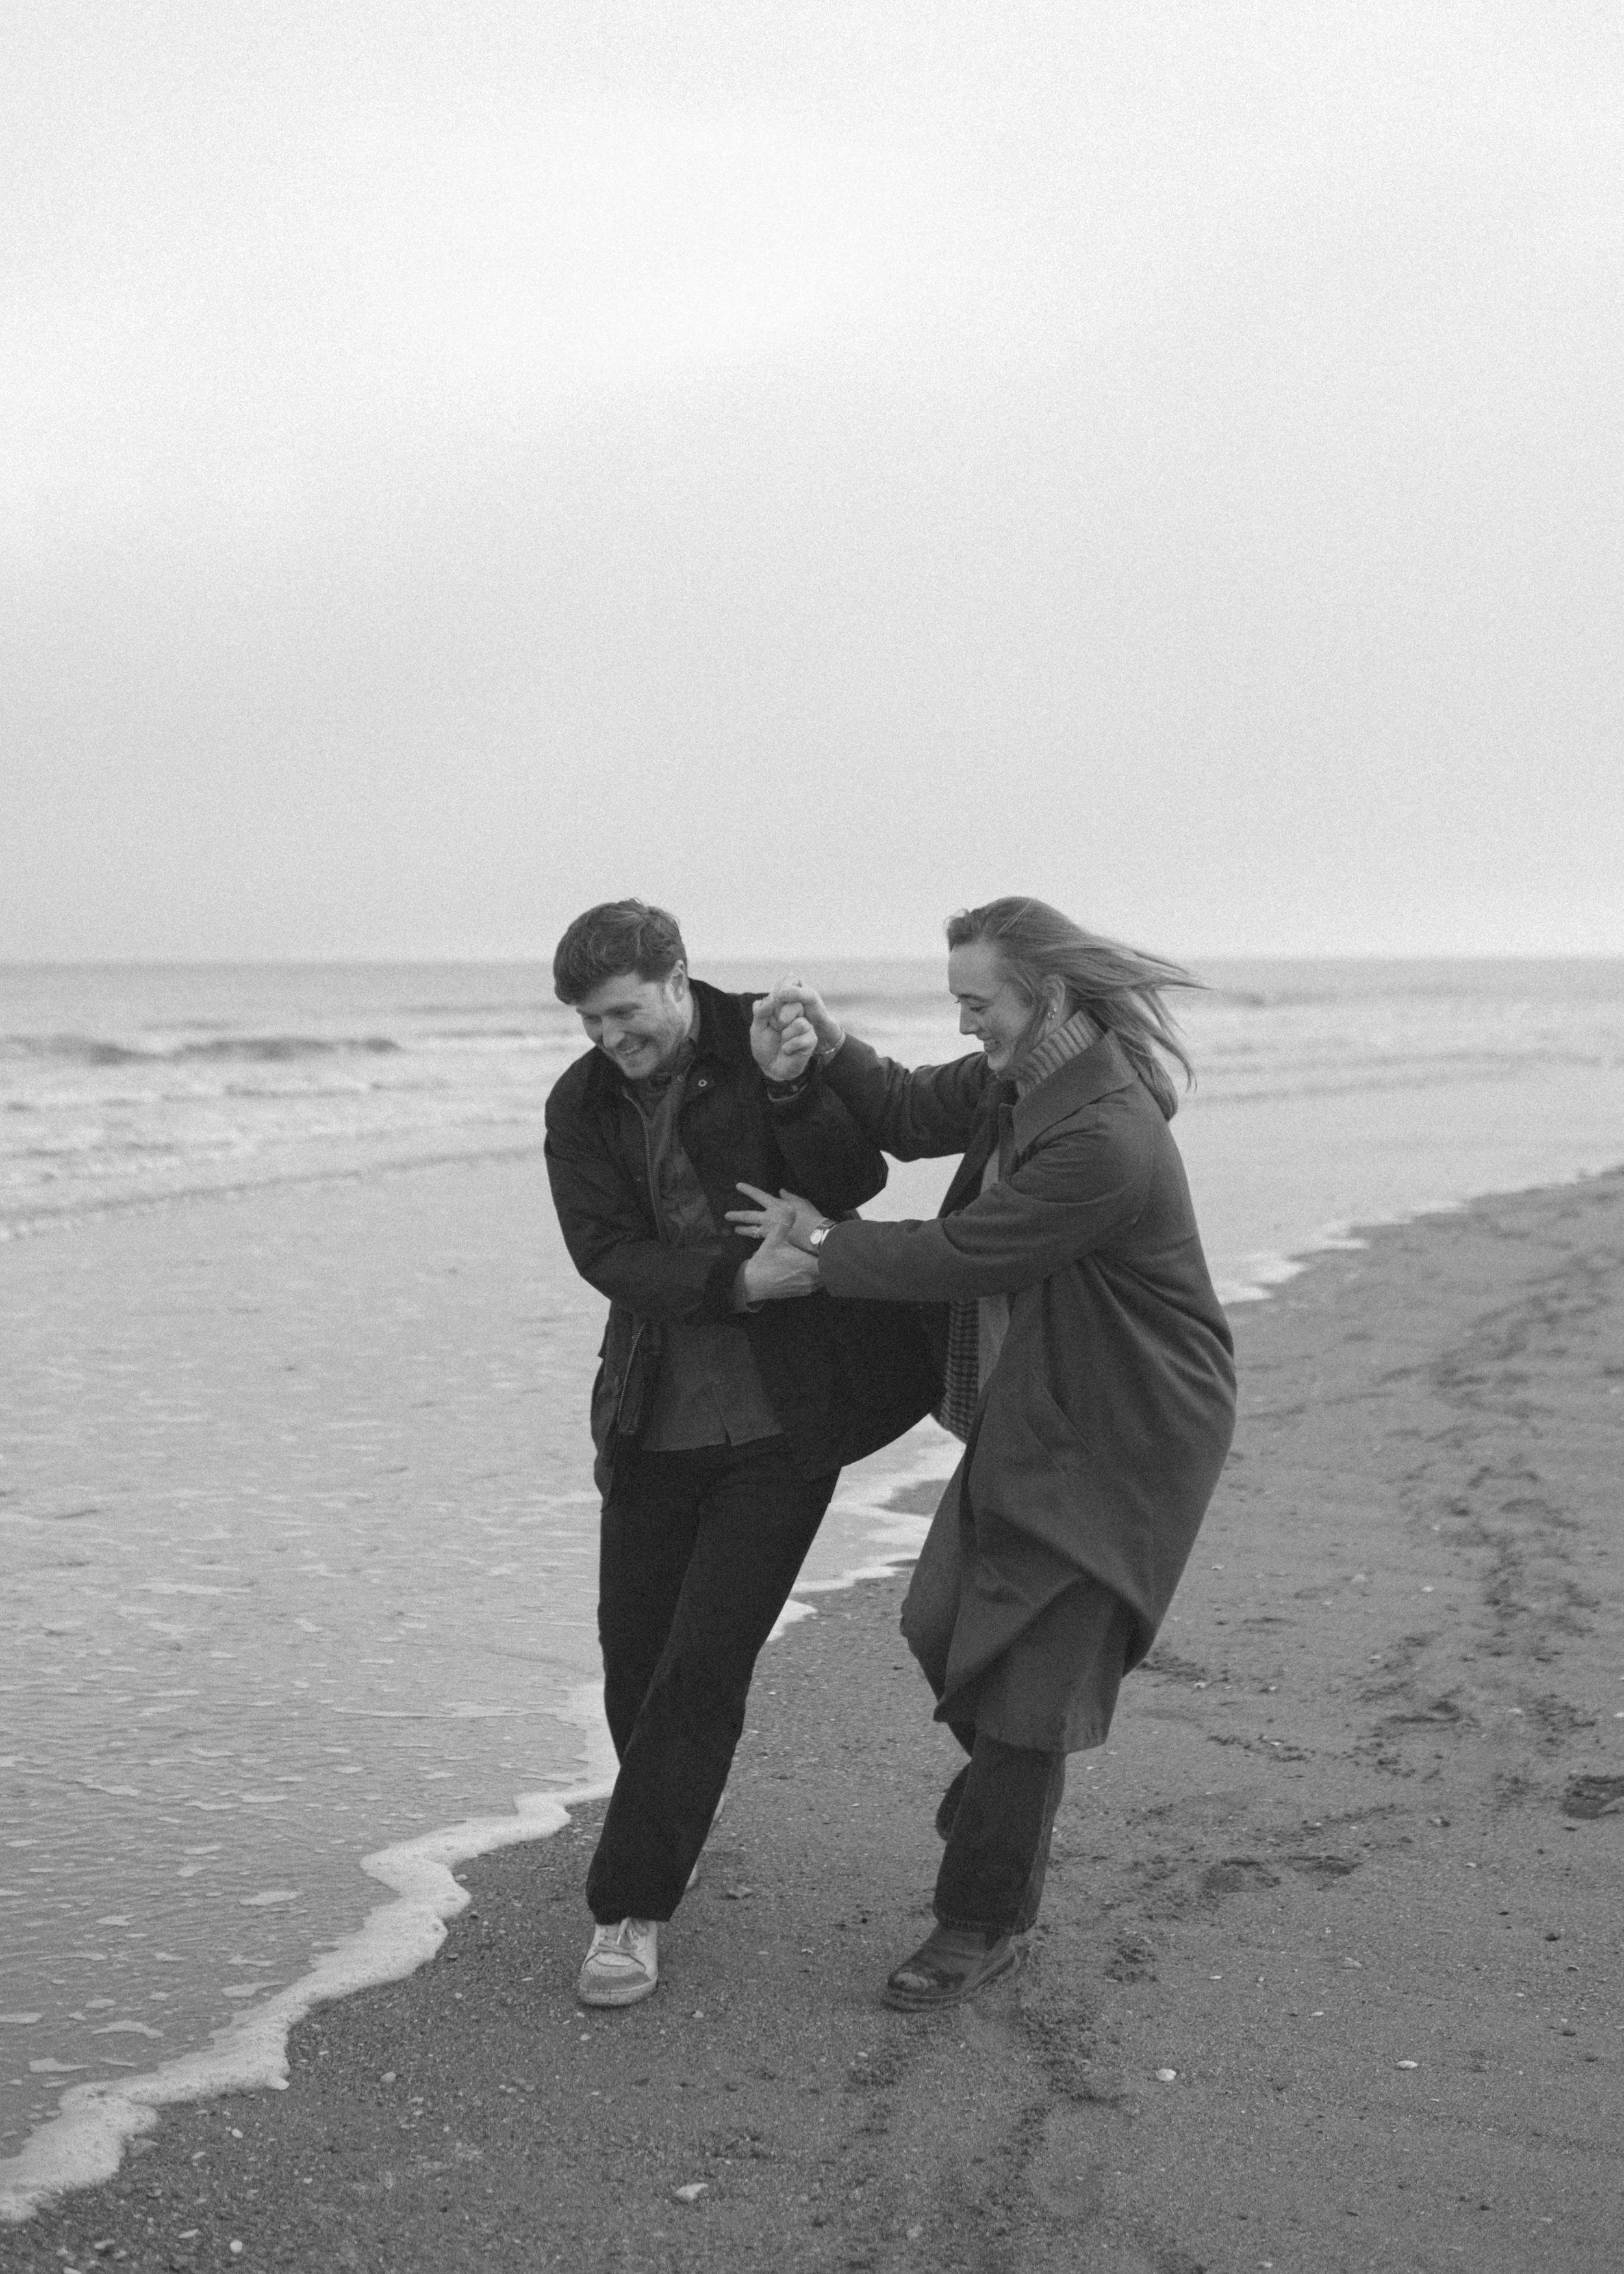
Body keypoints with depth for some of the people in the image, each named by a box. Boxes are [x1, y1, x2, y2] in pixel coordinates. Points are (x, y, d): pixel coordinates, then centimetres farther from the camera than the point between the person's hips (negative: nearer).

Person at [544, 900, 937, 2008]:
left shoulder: (772, 1042, -8)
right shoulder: (582, 1105, 0)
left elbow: (856, 1181, -18)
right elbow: (609, 1254, -12)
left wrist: (795, 1089, -35)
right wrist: (735, 1278, -27)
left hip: (783, 1422, -4)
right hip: (654, 1423, 4)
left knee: (704, 1666, -6)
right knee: (634, 1652, 15)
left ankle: (631, 1905, 5)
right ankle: (666, 1832, 42)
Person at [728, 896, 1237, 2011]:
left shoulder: (1107, 1144, -31)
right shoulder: (1019, 1077, -2)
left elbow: (960, 1254, -25)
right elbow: (913, 1115, 10)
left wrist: (821, 1253, -12)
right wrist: (830, 1045, -9)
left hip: (1115, 1444, -9)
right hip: (1024, 1412, 9)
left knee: (1030, 1673, 0)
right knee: (944, 1627, 17)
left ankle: (984, 1922, 16)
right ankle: (1009, 1785, 45)